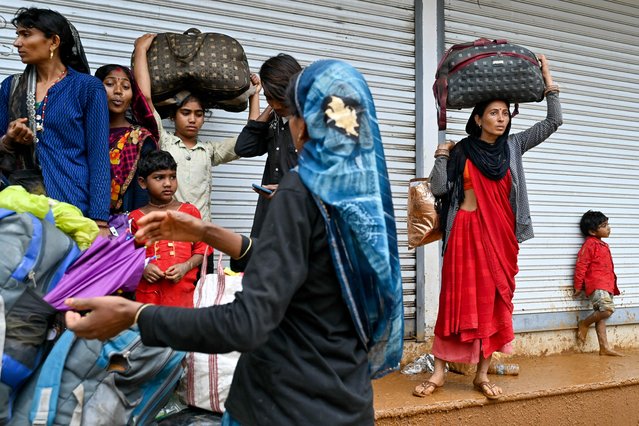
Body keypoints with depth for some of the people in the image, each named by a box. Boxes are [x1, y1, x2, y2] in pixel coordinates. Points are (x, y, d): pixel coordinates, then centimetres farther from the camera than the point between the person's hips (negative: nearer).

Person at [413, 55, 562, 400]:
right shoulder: (461, 150, 0)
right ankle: (439, 372, 7)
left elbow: (553, 122, 7)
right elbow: (438, 188, -4)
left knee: (496, 300, 3)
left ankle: (482, 375, 13)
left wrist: (548, 80, 5)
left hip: (501, 234, 3)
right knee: (457, 299, -2)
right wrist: (441, 155, -10)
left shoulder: (513, 146, 8)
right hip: (466, 230, -3)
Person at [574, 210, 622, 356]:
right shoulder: (590, 244, -10)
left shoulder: (603, 245, 18)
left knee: (601, 316, 9)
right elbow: (581, 266, -12)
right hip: (596, 285, -9)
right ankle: (584, 324, -1)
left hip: (606, 286, 9)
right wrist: (578, 286, -11)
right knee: (608, 308, -23)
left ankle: (604, 347, 12)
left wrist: (613, 287, 21)